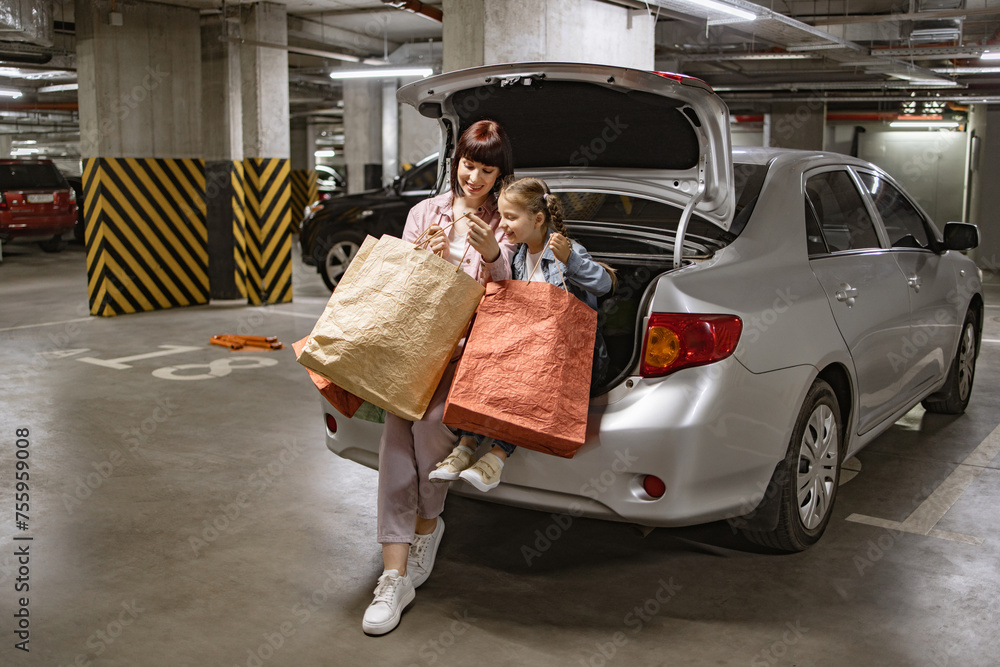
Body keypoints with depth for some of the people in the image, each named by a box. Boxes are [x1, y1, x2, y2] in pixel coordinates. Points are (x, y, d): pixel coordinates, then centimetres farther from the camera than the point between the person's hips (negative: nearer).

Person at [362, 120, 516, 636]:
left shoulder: (505, 224, 8)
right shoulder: (424, 212, 14)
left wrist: (492, 254, -20)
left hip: (472, 342, -2)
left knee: (429, 421, -28)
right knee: (397, 425, -23)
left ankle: (428, 522, 2)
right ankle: (395, 574, -24)